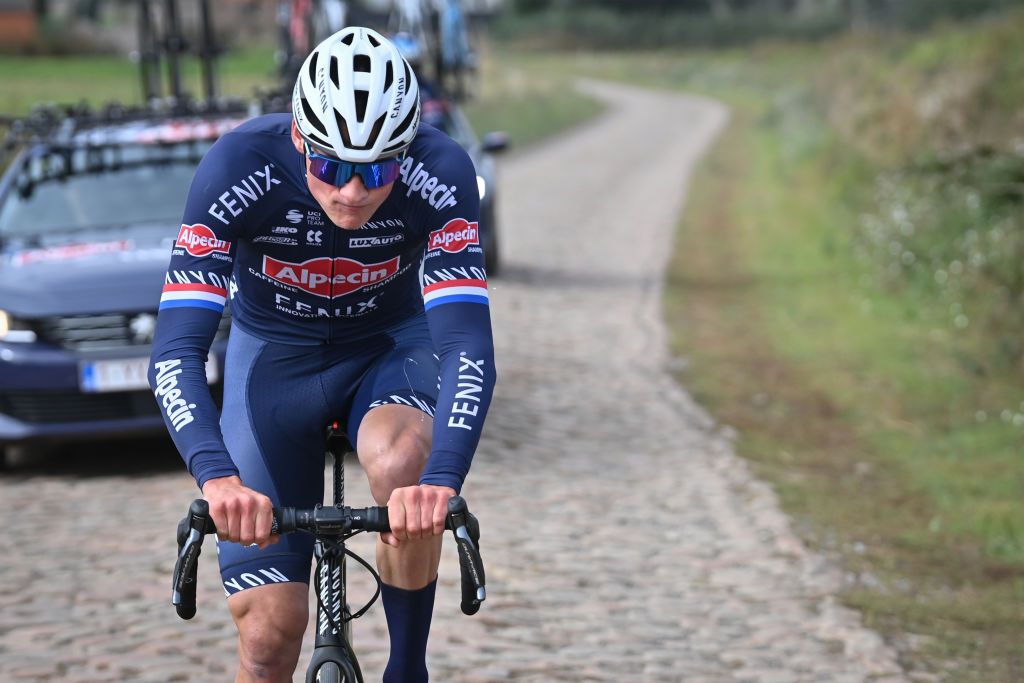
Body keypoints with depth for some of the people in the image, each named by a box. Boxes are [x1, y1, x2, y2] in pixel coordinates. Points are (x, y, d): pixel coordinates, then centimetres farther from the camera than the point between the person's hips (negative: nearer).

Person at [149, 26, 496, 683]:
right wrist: (218, 477, -52)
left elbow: (469, 344, -35)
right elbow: (176, 351, -35)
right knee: (271, 629, -9)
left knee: (402, 464, -35)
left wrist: (442, 479, -53)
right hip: (275, 355, 0)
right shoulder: (239, 168, -30)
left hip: (391, 347, 0)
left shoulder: (440, 173, -29)